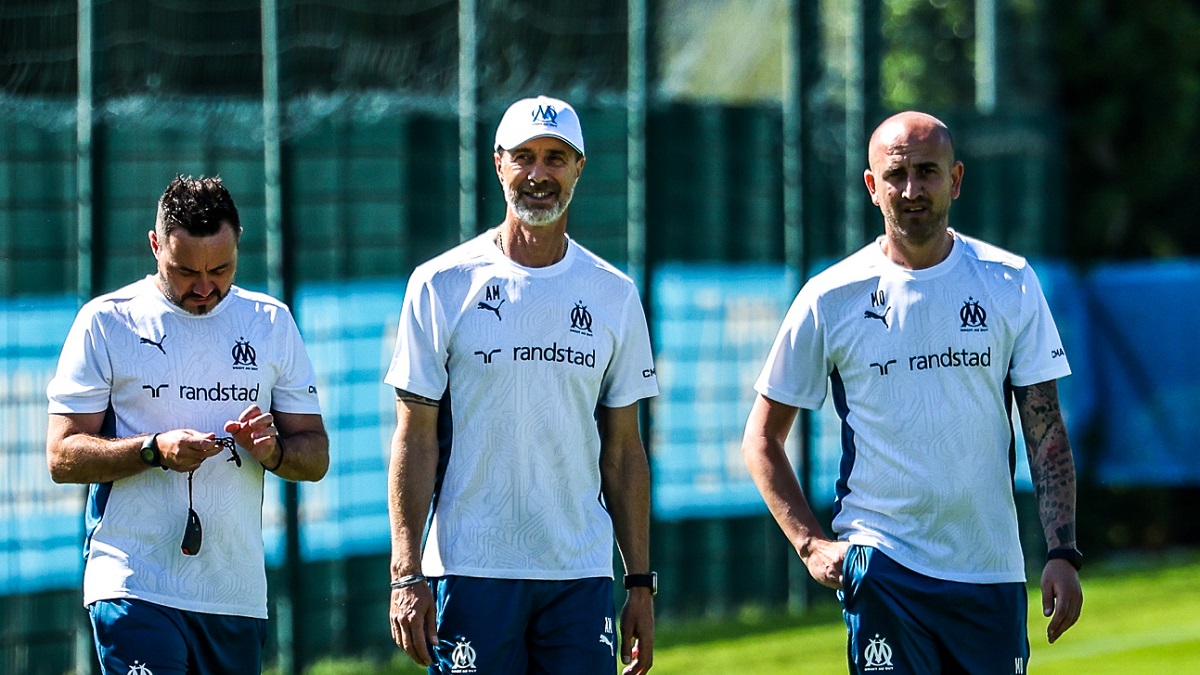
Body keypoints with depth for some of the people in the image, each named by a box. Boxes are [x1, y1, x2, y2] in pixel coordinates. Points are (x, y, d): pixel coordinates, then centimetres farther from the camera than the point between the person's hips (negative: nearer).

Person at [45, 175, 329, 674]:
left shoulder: (271, 324, 11)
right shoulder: (106, 322, 1)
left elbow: (316, 456, 12)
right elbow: (62, 457, -3)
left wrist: (273, 450, -11)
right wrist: (154, 450, -19)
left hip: (237, 595, 4)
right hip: (134, 591, -4)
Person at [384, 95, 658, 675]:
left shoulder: (614, 296, 10)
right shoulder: (442, 285, 1)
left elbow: (623, 451, 12)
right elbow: (415, 440, -1)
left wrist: (641, 583, 7)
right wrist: (406, 574, -10)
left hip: (582, 575, 3)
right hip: (470, 571, -3)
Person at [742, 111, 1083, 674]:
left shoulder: (1010, 284, 5)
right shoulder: (830, 299, 0)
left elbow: (1046, 430, 5)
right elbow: (761, 438, 7)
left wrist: (1063, 552, -5)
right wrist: (811, 545, -4)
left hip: (991, 566, 2)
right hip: (882, 561, -2)